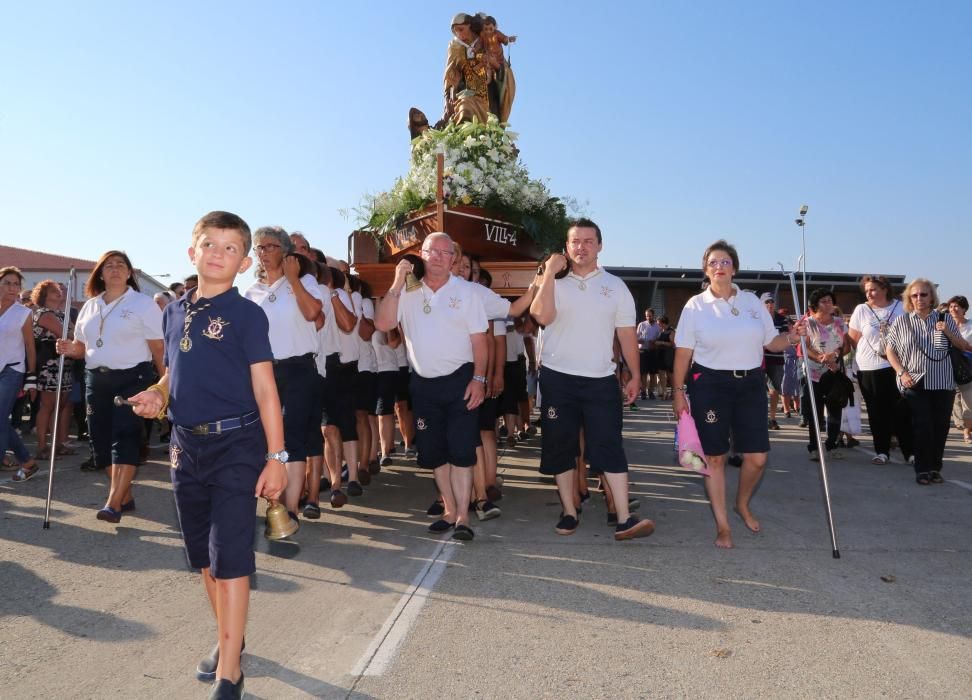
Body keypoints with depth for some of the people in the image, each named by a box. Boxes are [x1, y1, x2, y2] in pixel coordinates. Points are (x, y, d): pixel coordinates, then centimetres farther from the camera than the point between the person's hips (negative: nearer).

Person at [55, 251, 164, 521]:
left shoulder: (143, 303, -2)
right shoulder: (89, 306, 15)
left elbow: (159, 348, -8)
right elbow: (82, 346, 21)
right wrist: (70, 349, -3)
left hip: (132, 378, -6)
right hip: (96, 379, 6)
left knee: (124, 437, -12)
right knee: (101, 438, 6)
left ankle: (113, 503, -12)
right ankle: (126, 496, 19)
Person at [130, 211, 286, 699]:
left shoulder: (246, 314, -8)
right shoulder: (175, 313, 9)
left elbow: (264, 388, -11)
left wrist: (276, 457, -15)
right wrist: (156, 395, -3)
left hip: (236, 445, -6)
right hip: (186, 446, 6)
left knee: (229, 556, -4)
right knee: (203, 557, 16)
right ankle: (229, 640, 35)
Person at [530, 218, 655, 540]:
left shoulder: (615, 286, 8)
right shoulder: (554, 282, 3)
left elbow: (627, 333, 8)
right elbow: (543, 316, -17)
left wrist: (635, 374, 4)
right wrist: (550, 273, -14)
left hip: (600, 380, 0)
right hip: (558, 378, 0)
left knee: (609, 447, -4)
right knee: (560, 447, 7)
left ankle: (624, 519, -1)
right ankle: (569, 513, 20)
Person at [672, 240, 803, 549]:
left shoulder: (753, 301, 8)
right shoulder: (696, 305, 0)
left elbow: (770, 342, 12)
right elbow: (683, 352, -2)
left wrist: (792, 338, -8)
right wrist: (678, 391, -5)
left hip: (750, 384, 3)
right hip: (709, 384, -3)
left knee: (757, 457, 3)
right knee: (714, 456, 2)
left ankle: (743, 504, 33)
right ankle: (723, 525, 16)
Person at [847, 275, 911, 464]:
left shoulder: (900, 307, 3)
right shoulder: (861, 310, 1)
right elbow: (853, 339, 5)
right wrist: (867, 354, 3)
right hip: (870, 369, 0)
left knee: (902, 410, 0)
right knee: (878, 412, 5)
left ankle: (909, 450, 10)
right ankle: (882, 451, 14)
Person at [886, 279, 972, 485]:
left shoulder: (945, 319, 6)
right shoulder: (901, 322, 1)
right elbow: (890, 351, 4)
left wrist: (948, 333, -8)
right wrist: (902, 373, -8)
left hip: (943, 384, 2)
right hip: (915, 384, -2)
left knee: (940, 427, 4)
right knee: (922, 427, -6)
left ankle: (935, 468, 18)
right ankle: (922, 469, 4)